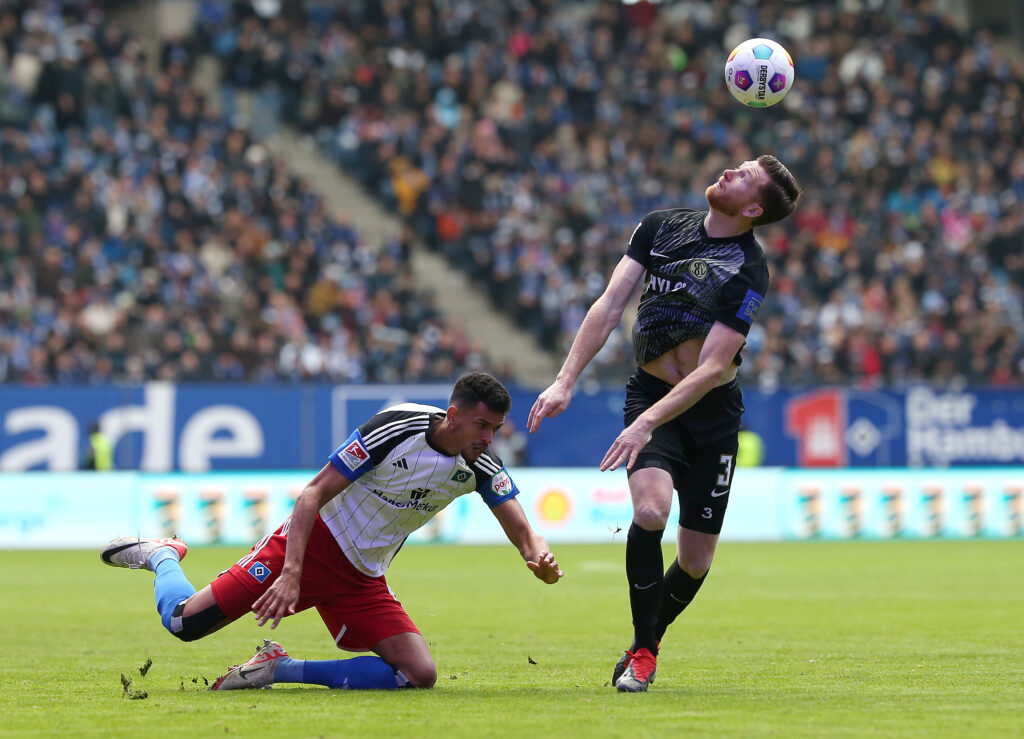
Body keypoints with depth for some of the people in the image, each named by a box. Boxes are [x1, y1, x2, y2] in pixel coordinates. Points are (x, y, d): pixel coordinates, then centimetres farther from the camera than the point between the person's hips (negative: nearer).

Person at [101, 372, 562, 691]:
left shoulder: (480, 467, -6)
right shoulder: (396, 428, -23)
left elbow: (520, 530, -8)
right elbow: (313, 494, -22)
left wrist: (539, 556, -35)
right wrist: (291, 573, -33)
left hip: (363, 579, 5)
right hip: (313, 545, -5)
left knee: (419, 675, -14)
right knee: (184, 622, -12)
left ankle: (281, 669, -3)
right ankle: (162, 555, 24)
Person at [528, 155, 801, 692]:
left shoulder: (748, 271, -16)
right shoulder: (661, 226, -3)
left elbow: (713, 369, -21)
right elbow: (609, 305, -3)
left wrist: (647, 422, -30)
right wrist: (565, 382, -12)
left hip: (712, 411, -1)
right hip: (650, 394, 1)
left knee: (695, 562, 2)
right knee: (650, 511, -26)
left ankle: (647, 641, 32)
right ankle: (642, 653, -10)